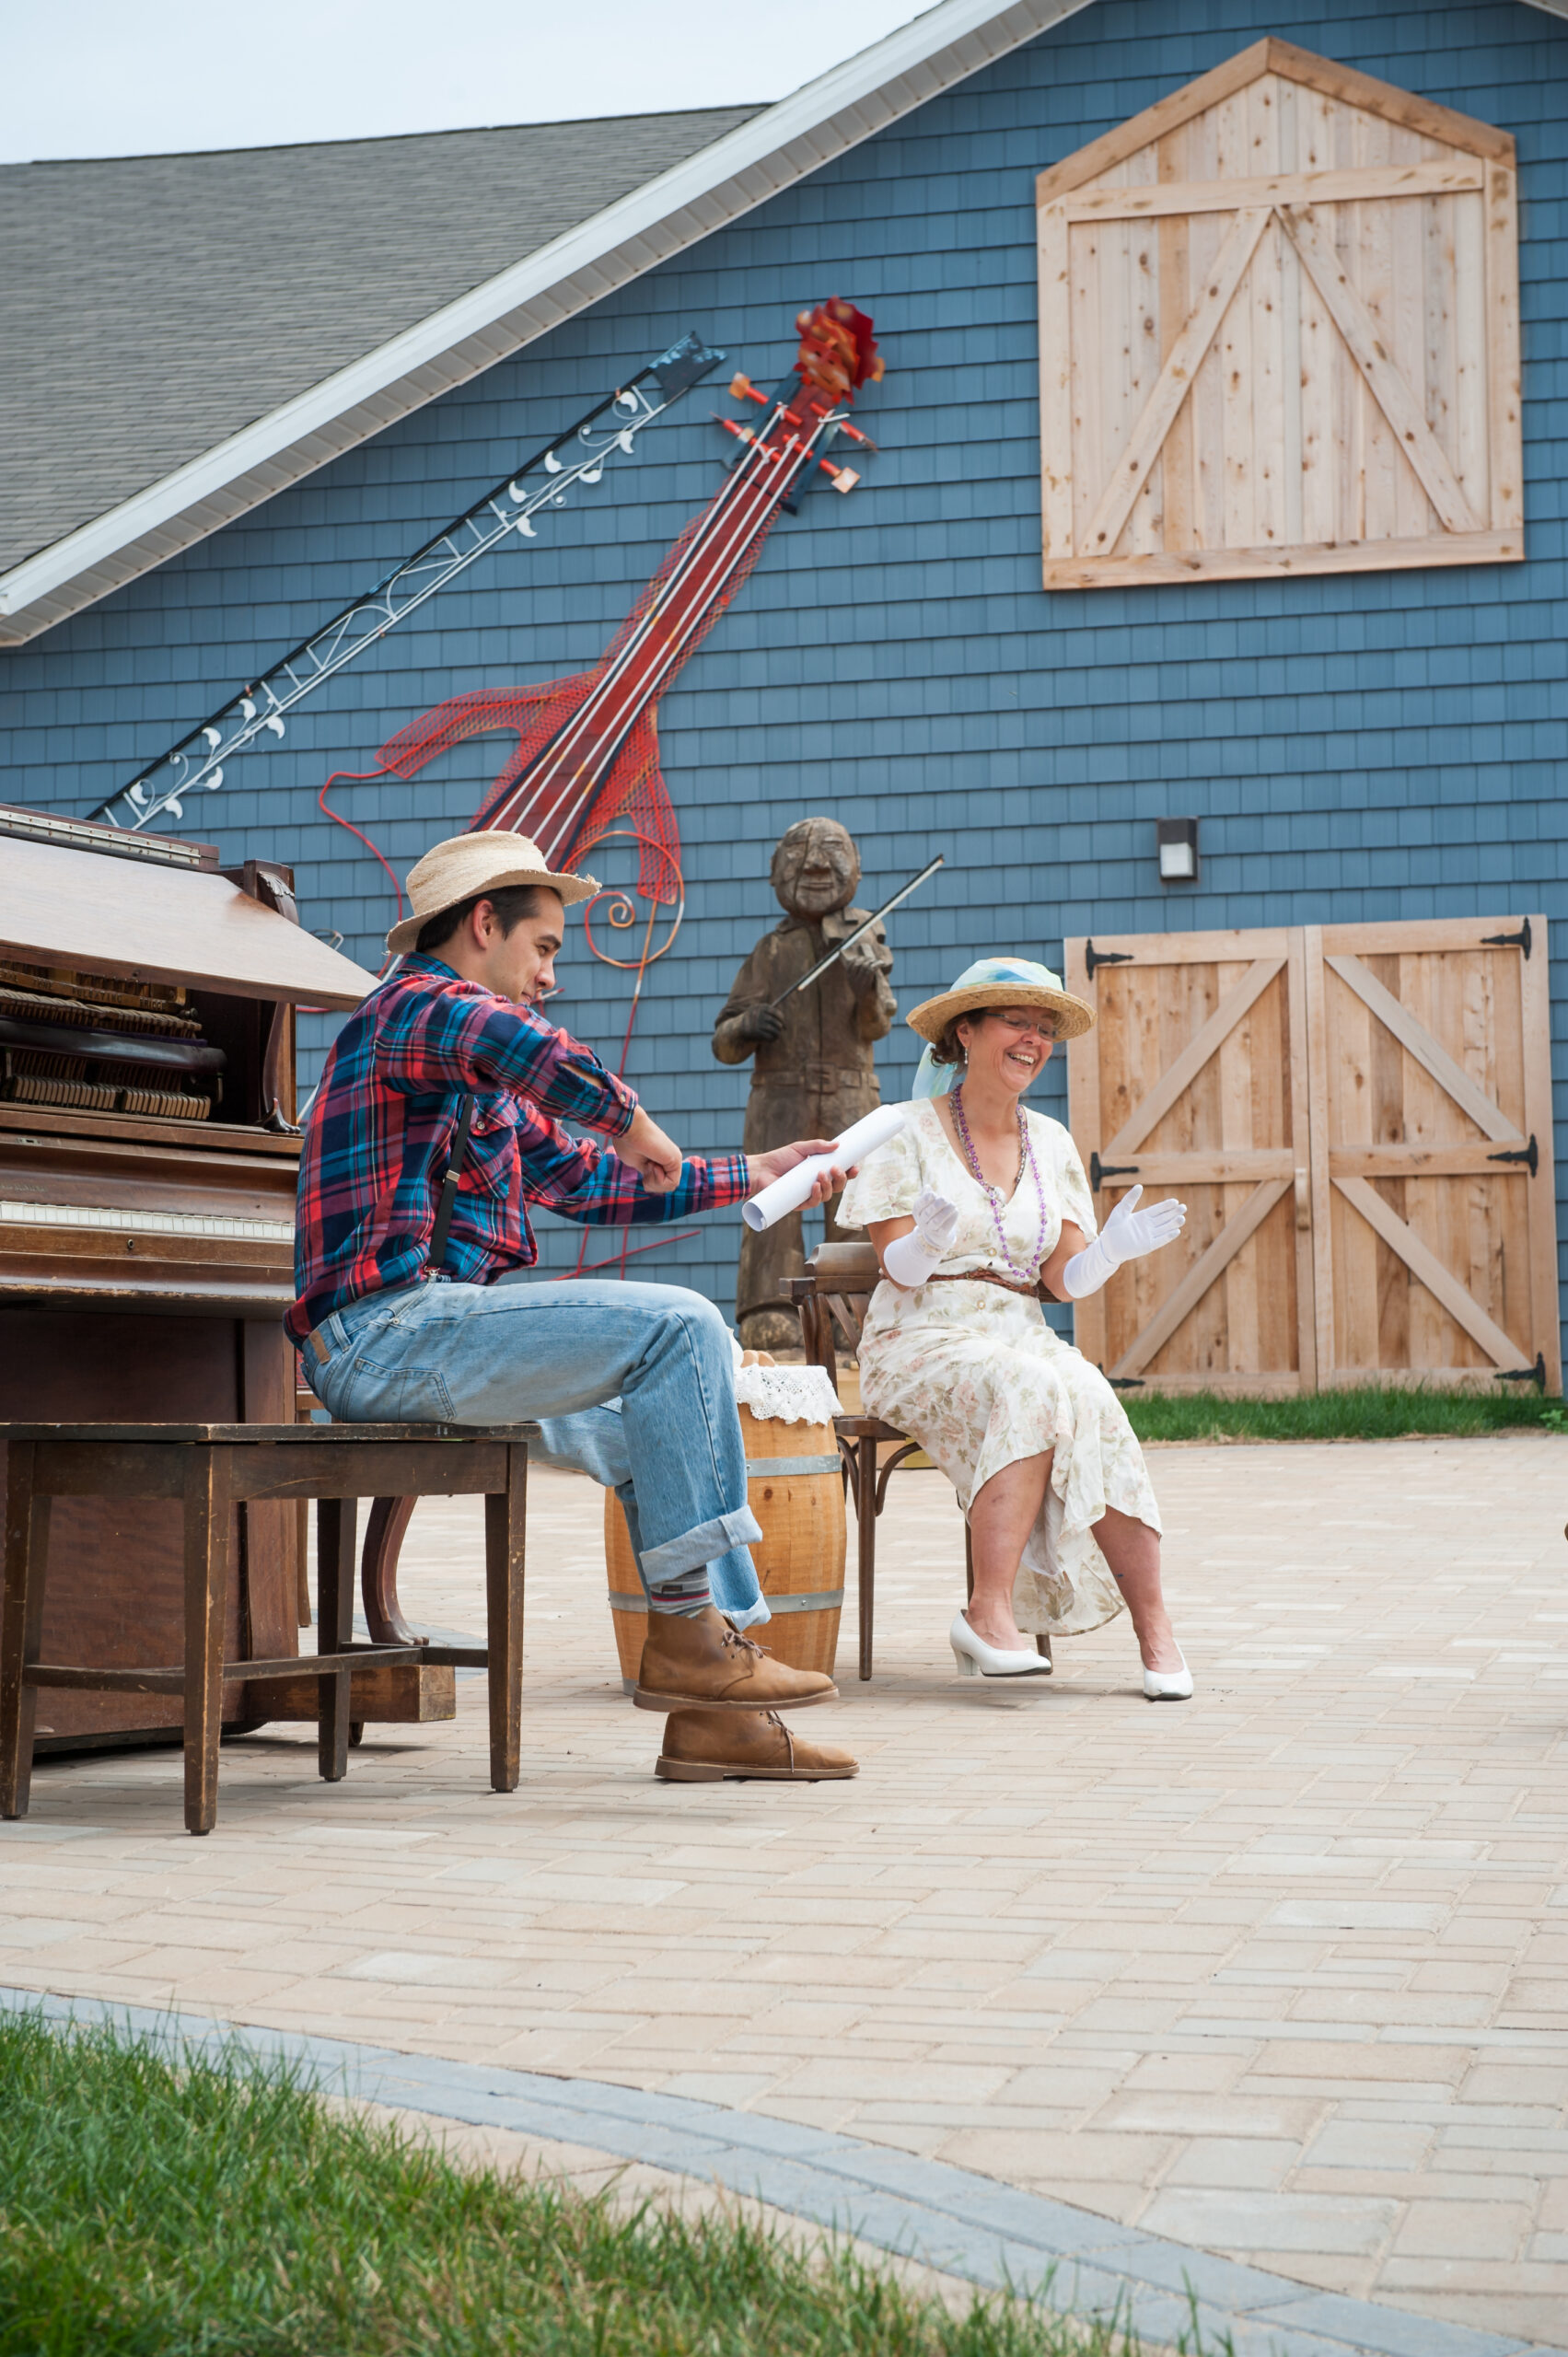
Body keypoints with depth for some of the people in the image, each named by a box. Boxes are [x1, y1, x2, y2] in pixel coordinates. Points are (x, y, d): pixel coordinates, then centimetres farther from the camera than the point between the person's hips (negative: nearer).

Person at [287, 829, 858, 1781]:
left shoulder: (486, 1087, 28)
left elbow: (587, 1180, 35)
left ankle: (712, 1710, 5)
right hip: (390, 1322, -11)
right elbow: (529, 1047, -30)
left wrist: (750, 1174, 35)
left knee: (661, 1430, 12)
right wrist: (631, 1120, -15)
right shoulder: (422, 1005, -6)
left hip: (420, 1339, 11)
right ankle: (684, 1627, -17)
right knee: (680, 1327, -18)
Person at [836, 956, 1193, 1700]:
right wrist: (929, 1241, -27)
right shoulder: (909, 1135, 2)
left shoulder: (1051, 1144, 15)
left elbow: (1064, 1280, 7)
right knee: (1027, 1390, -35)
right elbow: (900, 1270, -5)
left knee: (1088, 1398, -30)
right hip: (922, 1344, -4)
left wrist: (1111, 1250, -15)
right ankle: (991, 1611, -38)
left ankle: (1153, 1626, -30)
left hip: (1023, 1337, 4)